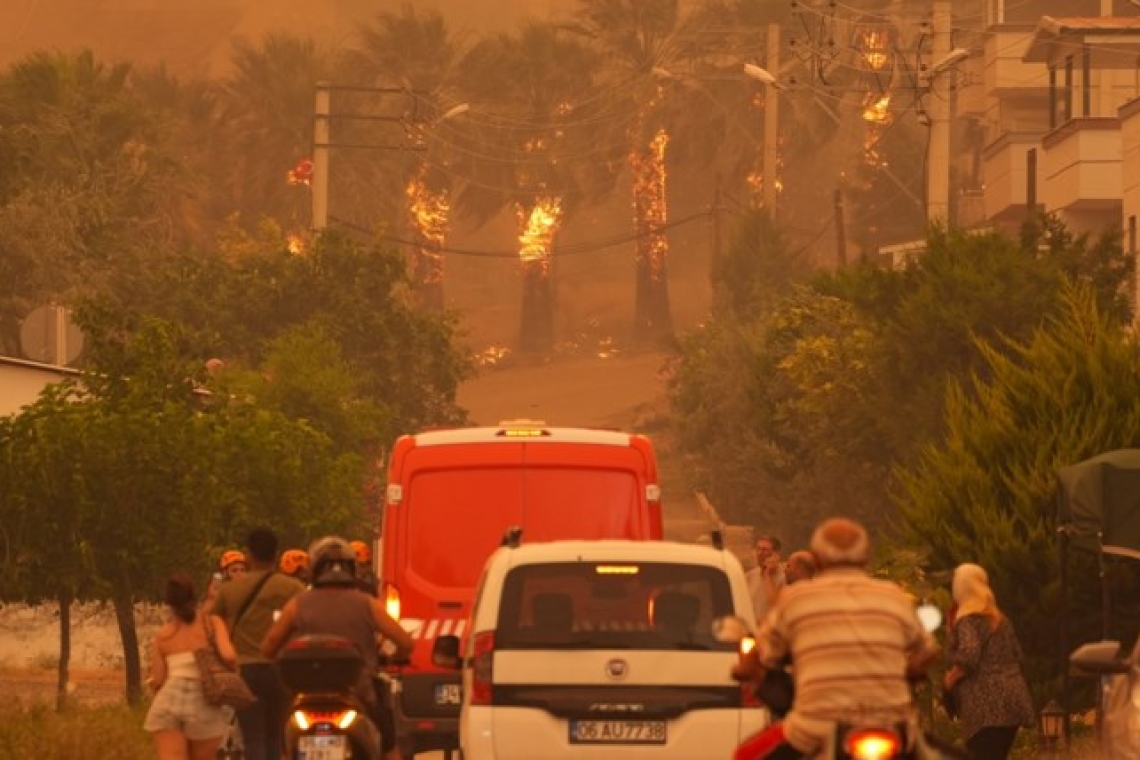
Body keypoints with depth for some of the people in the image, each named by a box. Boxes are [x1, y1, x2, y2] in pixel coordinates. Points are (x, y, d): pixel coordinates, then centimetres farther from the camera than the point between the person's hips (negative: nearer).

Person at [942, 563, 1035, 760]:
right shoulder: (1000, 619, 19)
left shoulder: (968, 620, -8)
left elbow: (968, 656, -22)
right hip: (1012, 698, 9)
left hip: (986, 706, -9)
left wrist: (950, 678, -7)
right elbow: (1017, 655, 25)